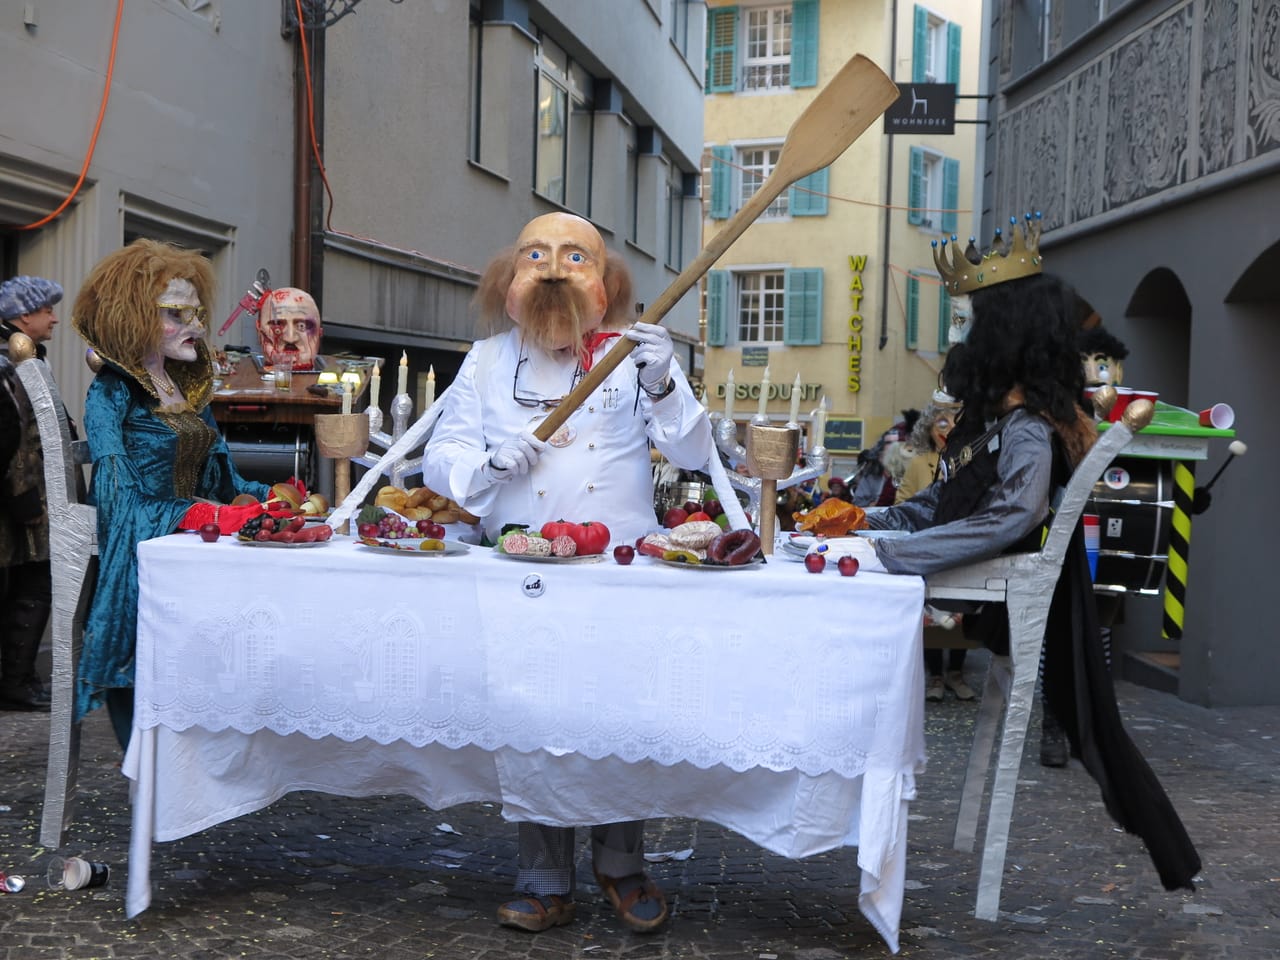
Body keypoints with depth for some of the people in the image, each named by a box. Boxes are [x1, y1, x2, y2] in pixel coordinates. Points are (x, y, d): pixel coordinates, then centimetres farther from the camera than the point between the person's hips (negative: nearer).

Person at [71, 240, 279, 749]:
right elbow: (122, 504, -14)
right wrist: (210, 516, -24)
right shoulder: (111, 393, -3)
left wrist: (272, 497, -3)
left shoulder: (190, 389, 18)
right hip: (139, 568, -7)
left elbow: (222, 481, 16)